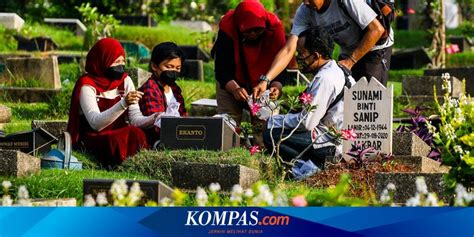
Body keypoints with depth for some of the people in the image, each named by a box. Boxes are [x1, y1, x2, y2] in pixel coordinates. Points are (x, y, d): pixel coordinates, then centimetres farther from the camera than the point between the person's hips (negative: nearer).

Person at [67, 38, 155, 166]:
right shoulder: (87, 86, -8)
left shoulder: (125, 81, 9)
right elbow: (96, 123, -22)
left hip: (121, 138, 5)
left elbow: (135, 119, 1)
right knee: (135, 135, -33)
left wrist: (154, 119, -21)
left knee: (136, 135, -31)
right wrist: (124, 104, -34)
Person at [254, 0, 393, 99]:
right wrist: (266, 80, -32)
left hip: (376, 47, -6)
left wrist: (350, 61, -24)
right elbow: (288, 50, -19)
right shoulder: (304, 12, -14)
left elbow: (377, 30, -27)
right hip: (348, 52, 6)